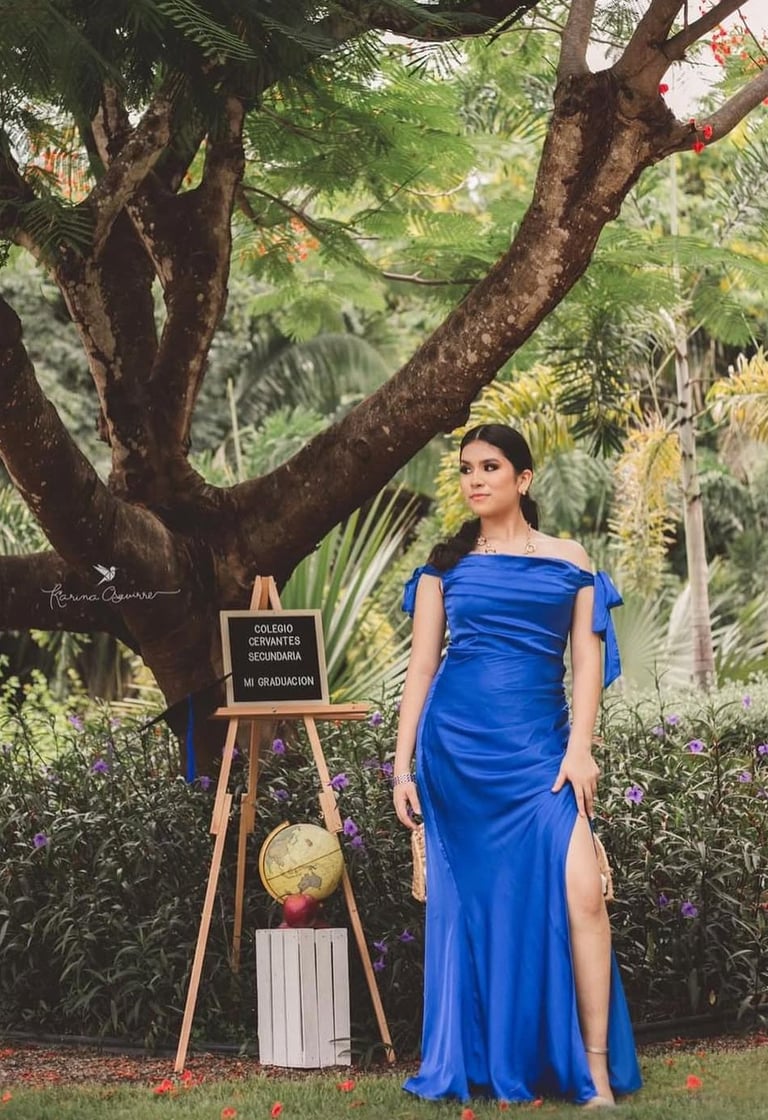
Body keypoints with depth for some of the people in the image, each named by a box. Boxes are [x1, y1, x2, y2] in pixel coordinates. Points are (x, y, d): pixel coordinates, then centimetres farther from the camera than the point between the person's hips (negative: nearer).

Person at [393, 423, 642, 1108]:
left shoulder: (568, 561, 9)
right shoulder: (446, 564, 10)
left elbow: (586, 660, 6)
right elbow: (421, 666, 9)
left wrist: (580, 746, -8)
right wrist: (403, 766, 3)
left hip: (541, 744, -1)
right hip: (455, 743, 1)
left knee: (580, 893, -14)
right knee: (471, 898, 2)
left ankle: (595, 1069, -10)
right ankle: (479, 1066, 11)